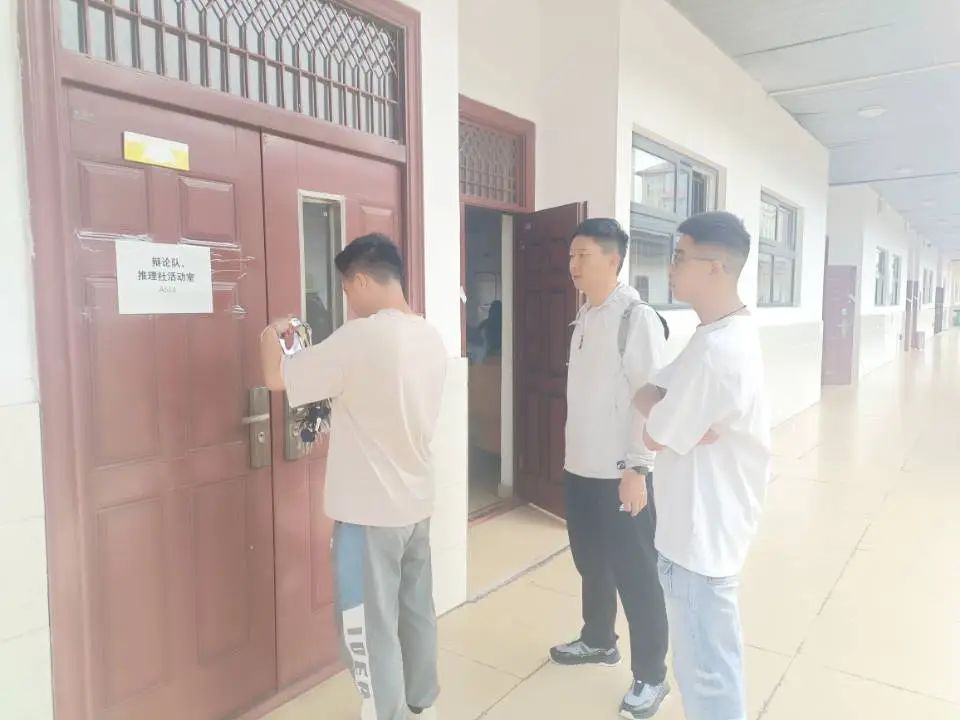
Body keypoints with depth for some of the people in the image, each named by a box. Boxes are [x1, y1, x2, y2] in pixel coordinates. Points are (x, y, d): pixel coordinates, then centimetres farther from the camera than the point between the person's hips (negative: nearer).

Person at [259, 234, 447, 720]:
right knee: (416, 610, 22)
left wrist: (272, 335, 5)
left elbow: (277, 378, -14)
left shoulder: (361, 336, -21)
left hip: (370, 511, -8)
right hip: (417, 503, 8)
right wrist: (337, 424, 22)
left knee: (371, 630, 7)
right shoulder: (432, 339, 3)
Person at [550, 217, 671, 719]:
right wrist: (574, 454, 16)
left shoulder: (637, 318, -14)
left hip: (620, 471, -8)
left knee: (635, 573, 4)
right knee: (590, 561, 21)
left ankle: (651, 675, 22)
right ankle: (598, 640, 42)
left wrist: (637, 469, -19)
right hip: (580, 467, 8)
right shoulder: (585, 316, 10)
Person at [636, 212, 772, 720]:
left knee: (705, 667, 9)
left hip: (701, 531, -9)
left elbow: (654, 436, -20)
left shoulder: (717, 349, -27)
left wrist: (662, 415, -1)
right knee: (710, 656, 26)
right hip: (705, 520, 9)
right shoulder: (730, 331, 5)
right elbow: (649, 396, 6)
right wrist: (676, 414, -14)